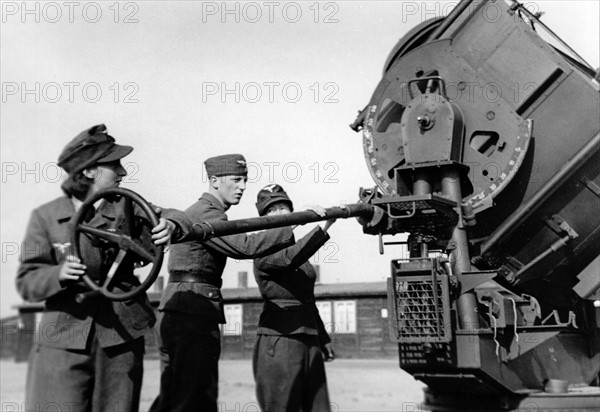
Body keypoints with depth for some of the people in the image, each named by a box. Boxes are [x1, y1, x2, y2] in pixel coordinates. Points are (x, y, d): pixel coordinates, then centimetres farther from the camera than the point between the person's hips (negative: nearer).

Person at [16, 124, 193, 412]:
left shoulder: (127, 207, 2)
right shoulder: (45, 217, 0)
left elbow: (173, 217, -10)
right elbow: (26, 281, -1)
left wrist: (170, 226, -34)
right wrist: (60, 274, -22)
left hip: (120, 339, 2)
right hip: (63, 342, -1)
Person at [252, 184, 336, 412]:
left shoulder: (296, 248, 17)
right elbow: (289, 259, -29)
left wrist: (323, 339, 25)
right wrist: (322, 228, -38)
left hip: (309, 342, 7)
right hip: (279, 341, -7)